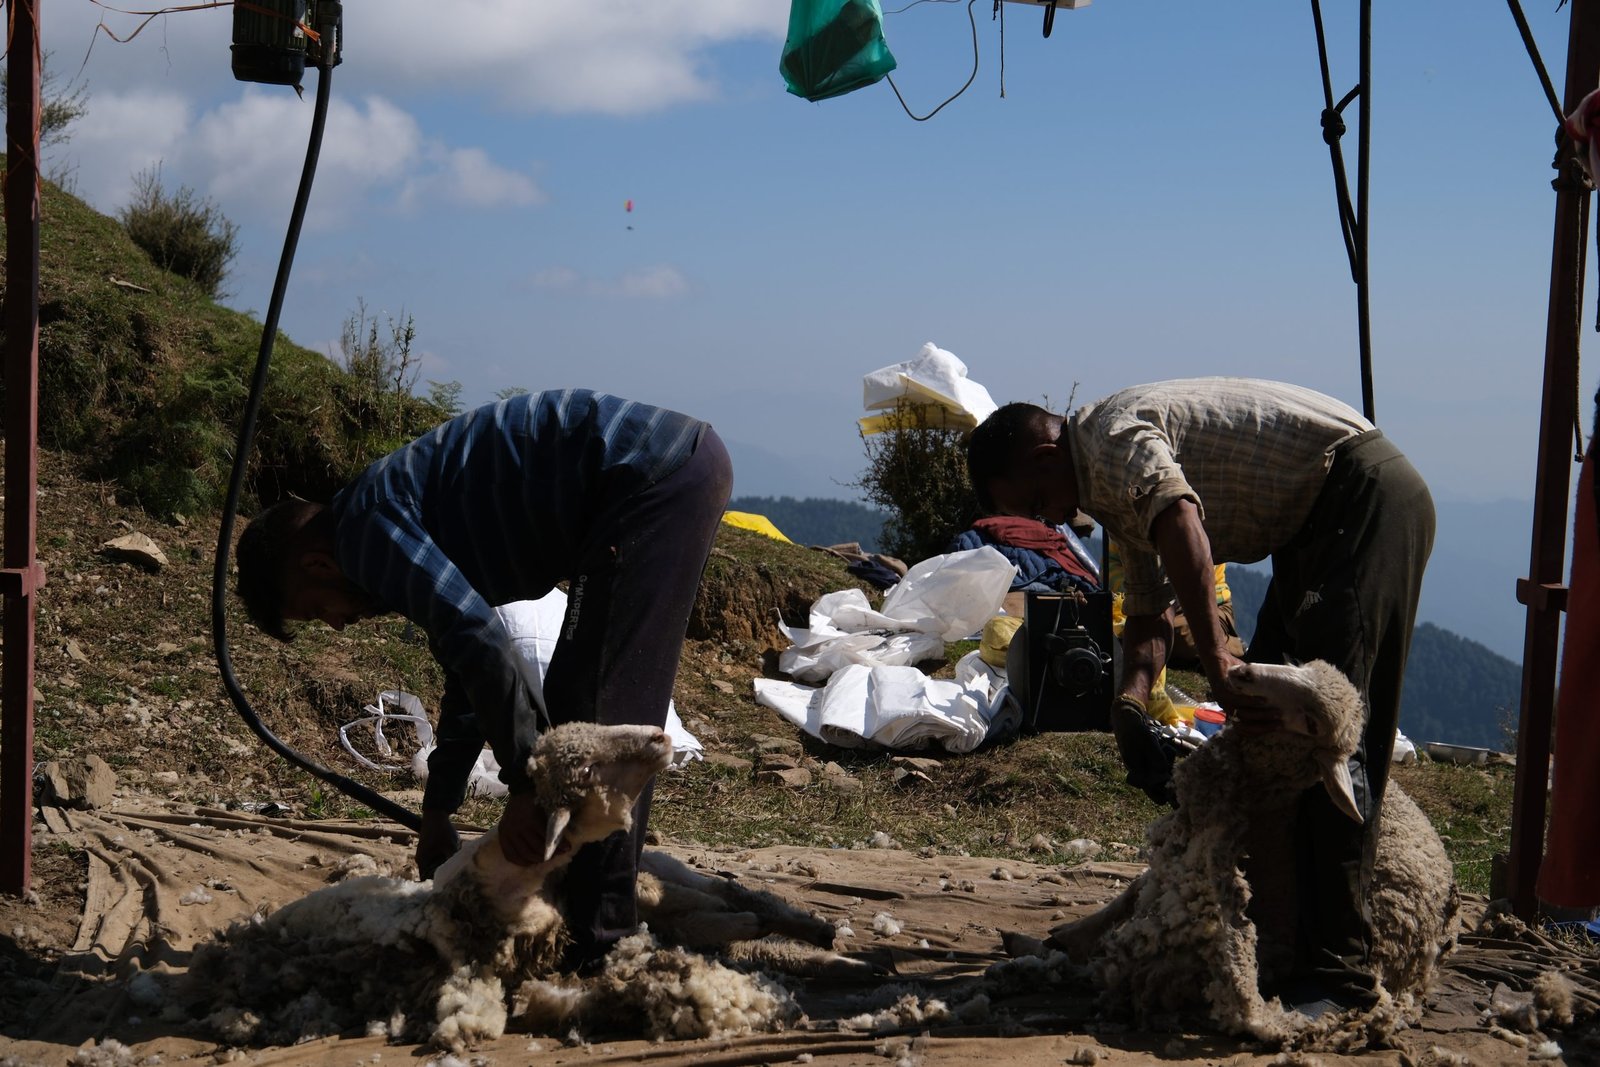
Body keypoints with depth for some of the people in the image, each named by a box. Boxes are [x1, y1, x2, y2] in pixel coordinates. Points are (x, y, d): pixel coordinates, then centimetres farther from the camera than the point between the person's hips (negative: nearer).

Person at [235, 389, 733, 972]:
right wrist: (437, 810, 33)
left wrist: (525, 783, -15)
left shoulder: (362, 525, -7)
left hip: (653, 473, -10)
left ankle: (600, 944, -6)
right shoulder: (422, 528, 23)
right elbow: (468, 664, 32)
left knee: (592, 714, -9)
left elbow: (477, 639, -20)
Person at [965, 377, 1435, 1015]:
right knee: (1268, 726, 12)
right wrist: (1131, 702, -7)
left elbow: (1180, 524, -38)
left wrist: (1215, 658, -42)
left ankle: (1337, 971, -15)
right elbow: (1148, 613, 12)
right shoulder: (1116, 492, 14)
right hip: (1314, 525, 11)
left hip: (1365, 494, -11)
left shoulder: (1114, 438, -17)